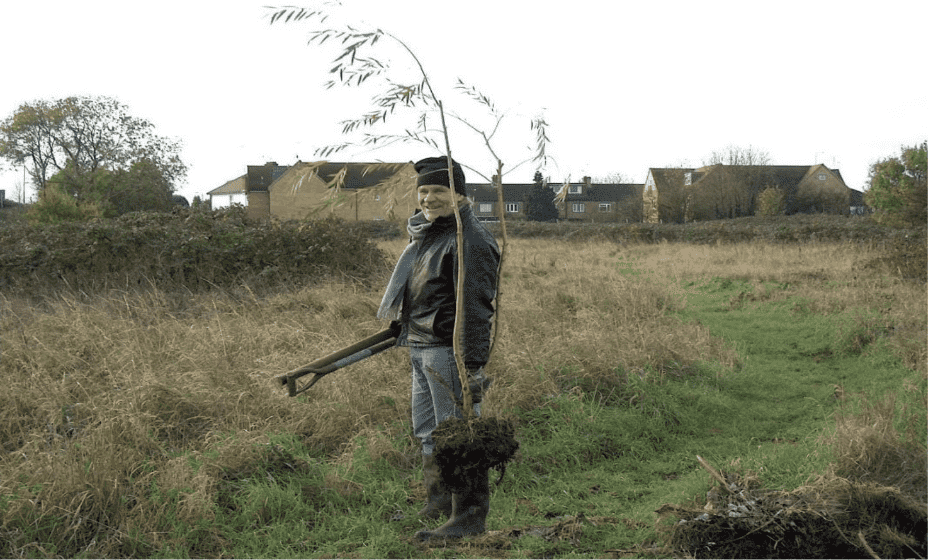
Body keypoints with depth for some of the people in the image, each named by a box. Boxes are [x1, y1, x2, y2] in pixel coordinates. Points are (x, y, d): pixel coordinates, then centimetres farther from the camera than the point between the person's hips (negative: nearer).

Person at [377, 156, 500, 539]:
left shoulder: (470, 240, -15)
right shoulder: (425, 233, 15)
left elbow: (476, 308, -20)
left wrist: (473, 363, -23)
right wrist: (405, 327, 29)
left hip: (449, 349, -10)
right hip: (420, 347, 10)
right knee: (426, 430, 19)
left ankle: (469, 517, 3)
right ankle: (439, 501, 34)